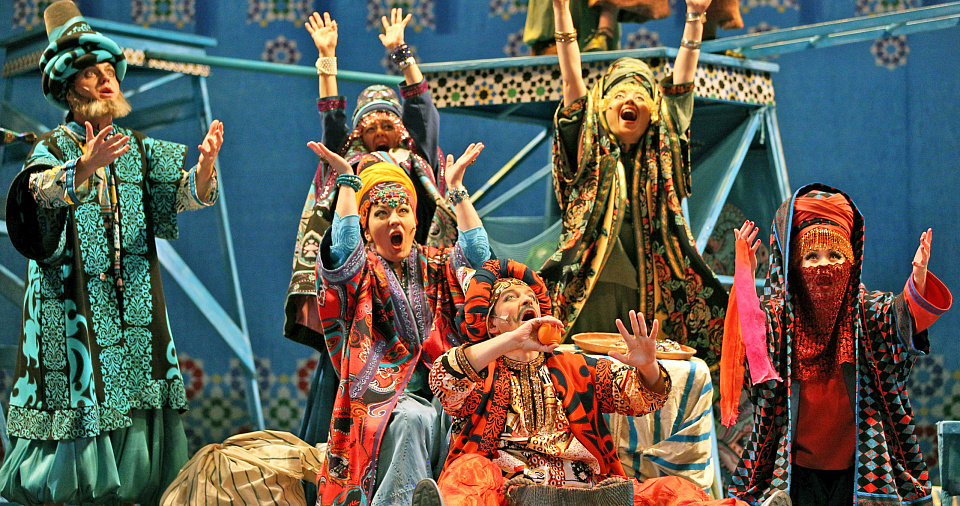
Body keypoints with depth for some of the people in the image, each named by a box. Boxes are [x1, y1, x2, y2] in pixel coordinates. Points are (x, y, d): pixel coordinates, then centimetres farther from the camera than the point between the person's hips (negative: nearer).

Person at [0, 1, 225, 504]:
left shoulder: (139, 150, 13)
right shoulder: (52, 147, 2)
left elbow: (186, 193, -1)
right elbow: (41, 193, -20)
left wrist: (205, 163, -23)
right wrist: (85, 167, -39)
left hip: (134, 305, 4)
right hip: (72, 304, -4)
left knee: (136, 399, 0)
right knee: (77, 404, -8)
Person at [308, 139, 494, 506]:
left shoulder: (435, 267, 21)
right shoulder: (362, 273, 14)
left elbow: (477, 250, 3)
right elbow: (343, 248, -9)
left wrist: (455, 186, 7)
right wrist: (347, 179, -3)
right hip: (384, 395, -2)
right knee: (412, 419, -37)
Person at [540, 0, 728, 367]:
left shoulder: (660, 155, 15)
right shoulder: (591, 150, 10)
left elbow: (681, 85, 10)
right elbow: (571, 81, 3)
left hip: (648, 294, 2)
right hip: (591, 292, -2)